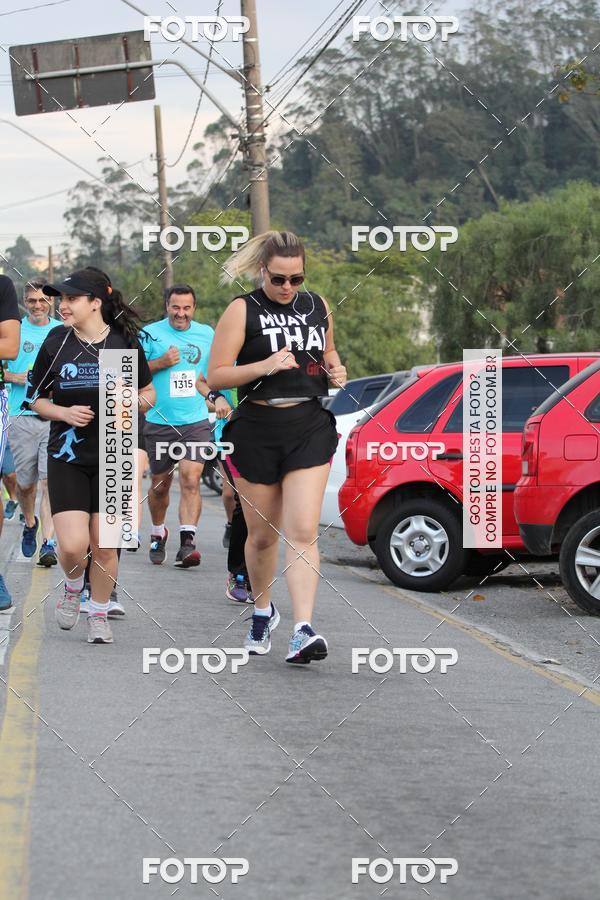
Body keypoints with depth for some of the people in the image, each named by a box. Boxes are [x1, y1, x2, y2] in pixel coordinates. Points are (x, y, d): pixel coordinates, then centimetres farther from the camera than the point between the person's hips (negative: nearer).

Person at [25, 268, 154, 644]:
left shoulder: (125, 342, -2)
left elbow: (148, 392, 10)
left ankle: (99, 613, 25)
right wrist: (64, 413, -12)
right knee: (73, 545, -12)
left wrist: (135, 401, -12)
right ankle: (73, 585, 22)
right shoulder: (56, 343, -2)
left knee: (105, 546, 3)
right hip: (67, 457, 0)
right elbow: (36, 398, 8)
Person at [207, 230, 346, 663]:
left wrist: (335, 368, 4)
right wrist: (265, 366, -20)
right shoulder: (243, 311, -4)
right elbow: (215, 375, -8)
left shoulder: (317, 306, 9)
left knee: (303, 532, -12)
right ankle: (263, 610, 36)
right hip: (258, 429, -1)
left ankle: (303, 630, -19)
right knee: (263, 534, 10)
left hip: (310, 427, 1)